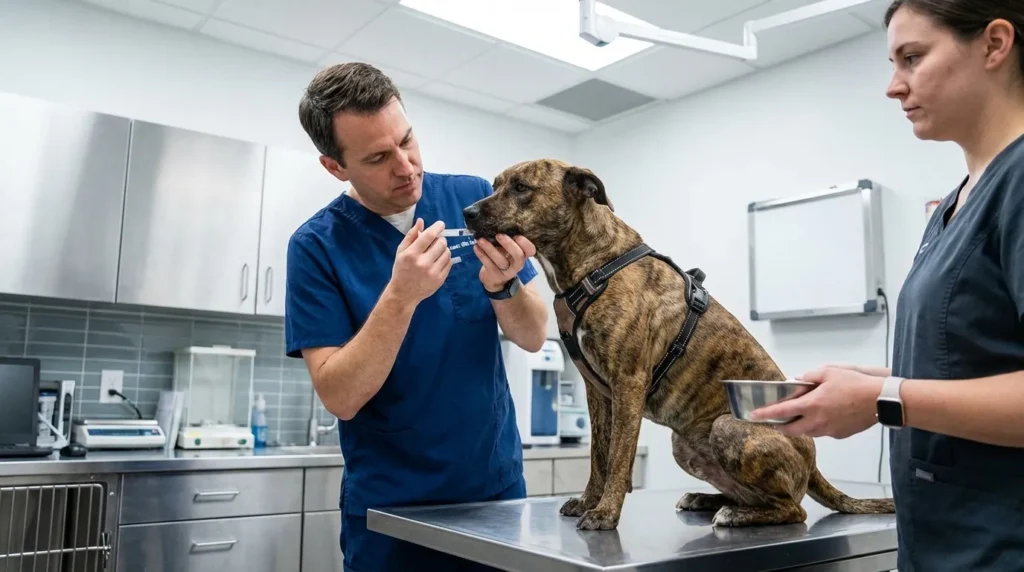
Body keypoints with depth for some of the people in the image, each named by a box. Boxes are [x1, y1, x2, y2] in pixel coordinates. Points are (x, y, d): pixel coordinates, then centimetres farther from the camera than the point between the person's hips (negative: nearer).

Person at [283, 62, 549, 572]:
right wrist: (401, 295, -29)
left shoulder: (475, 199, -5)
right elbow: (340, 397, -16)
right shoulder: (316, 245, -11)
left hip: (496, 484, 3)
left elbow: (533, 337, -3)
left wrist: (502, 285, -23)